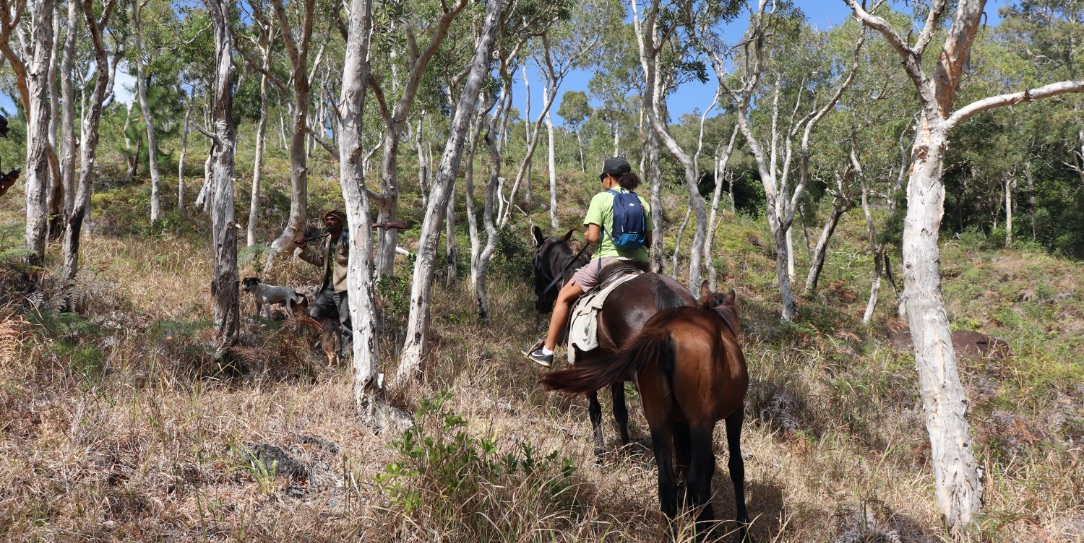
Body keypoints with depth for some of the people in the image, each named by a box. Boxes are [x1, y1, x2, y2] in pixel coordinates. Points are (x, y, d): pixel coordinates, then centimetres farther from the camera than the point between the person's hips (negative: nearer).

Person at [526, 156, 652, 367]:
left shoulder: (601, 198, -3)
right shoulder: (642, 202, 11)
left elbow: (592, 237, -11)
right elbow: (649, 240, 10)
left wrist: (587, 237, 10)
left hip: (609, 260, -4)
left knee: (564, 296, 12)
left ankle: (547, 351, 13)